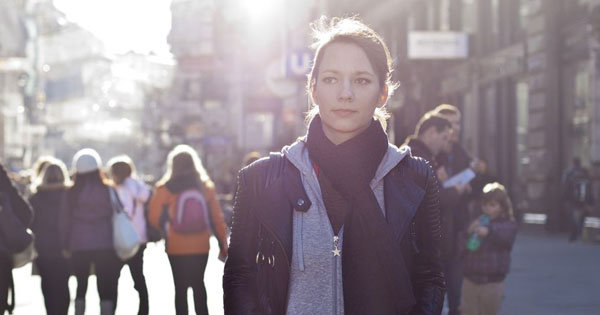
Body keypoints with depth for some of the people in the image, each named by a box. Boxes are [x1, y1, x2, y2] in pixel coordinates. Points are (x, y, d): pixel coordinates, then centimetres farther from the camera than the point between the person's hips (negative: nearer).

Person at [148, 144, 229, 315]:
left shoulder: (166, 189, -8)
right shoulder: (206, 187, -1)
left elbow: (155, 218, -5)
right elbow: (217, 218, 0)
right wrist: (223, 244, 7)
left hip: (177, 249, -2)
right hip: (201, 247, 3)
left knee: (181, 288, 4)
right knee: (198, 284, 18)